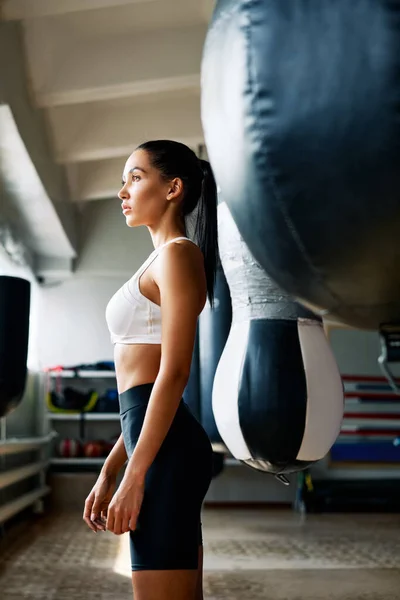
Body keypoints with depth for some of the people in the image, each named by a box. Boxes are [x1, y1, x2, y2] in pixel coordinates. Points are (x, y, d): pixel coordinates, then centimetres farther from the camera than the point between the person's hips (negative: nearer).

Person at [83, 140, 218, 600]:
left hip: (165, 447, -10)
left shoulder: (177, 253, -6)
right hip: (162, 444, 10)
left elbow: (174, 372, -16)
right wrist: (109, 472, 19)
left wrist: (134, 476, -19)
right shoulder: (162, 262, 23)